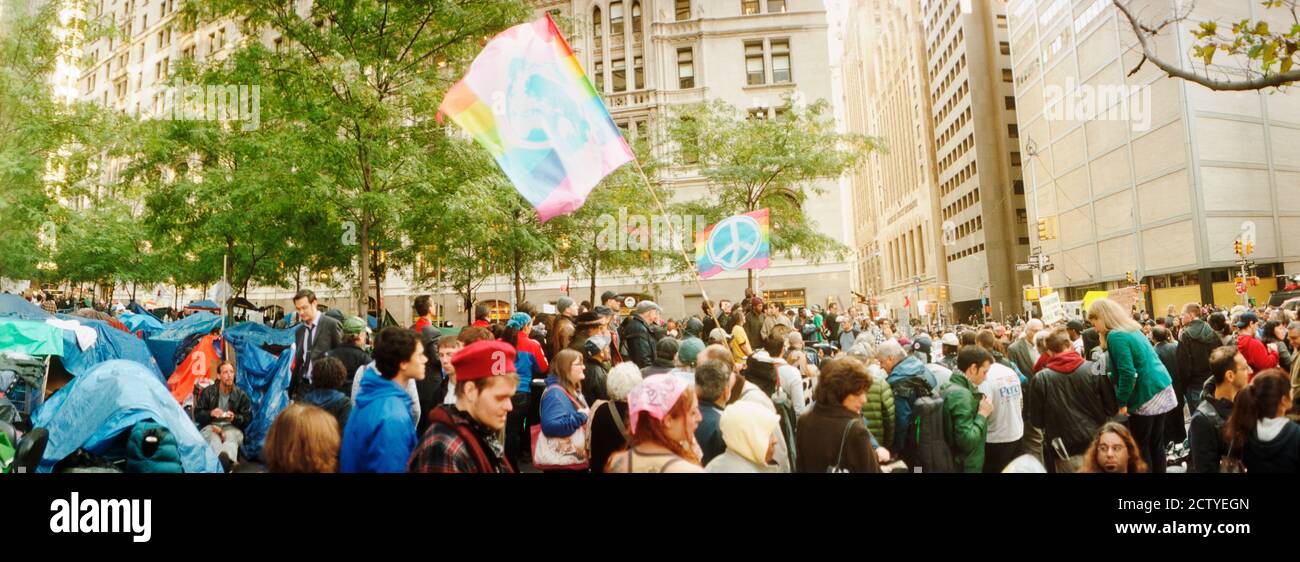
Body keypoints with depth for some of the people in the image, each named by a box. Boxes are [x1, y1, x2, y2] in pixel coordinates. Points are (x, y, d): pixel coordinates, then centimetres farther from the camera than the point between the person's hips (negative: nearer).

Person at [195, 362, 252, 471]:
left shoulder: (241, 394, 9)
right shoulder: (208, 392, 10)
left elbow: (248, 418, 8)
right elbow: (197, 415, 9)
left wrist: (235, 418, -14)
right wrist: (211, 413, -13)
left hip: (232, 427, 0)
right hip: (210, 426, 1)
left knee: (231, 437, -38)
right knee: (214, 438, -37)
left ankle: (226, 458, -73)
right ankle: (229, 462, -70)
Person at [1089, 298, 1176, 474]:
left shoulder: (1115, 336, -17)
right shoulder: (1132, 330, 12)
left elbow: (1127, 373, -22)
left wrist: (1122, 403, -13)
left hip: (1146, 395, -9)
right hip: (1161, 388, 9)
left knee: (1140, 445, 3)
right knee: (1156, 443, 15)